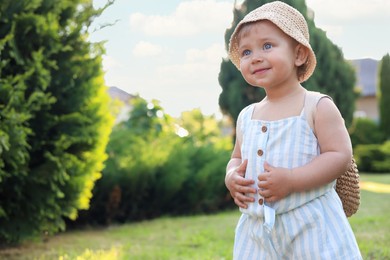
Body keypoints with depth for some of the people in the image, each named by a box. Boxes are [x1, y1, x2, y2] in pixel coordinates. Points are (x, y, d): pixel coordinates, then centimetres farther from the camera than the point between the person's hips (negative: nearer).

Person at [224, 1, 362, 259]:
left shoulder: (318, 107, -6)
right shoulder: (246, 116, 10)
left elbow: (340, 156, -12)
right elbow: (237, 158, 23)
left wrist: (290, 180, -22)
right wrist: (232, 177, -1)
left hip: (312, 227, -5)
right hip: (258, 230, 5)